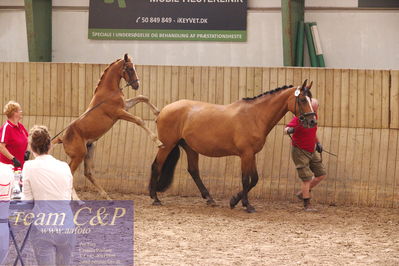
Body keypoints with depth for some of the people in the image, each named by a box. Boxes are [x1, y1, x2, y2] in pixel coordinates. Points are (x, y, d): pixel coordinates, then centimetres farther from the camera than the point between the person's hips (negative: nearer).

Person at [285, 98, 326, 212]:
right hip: (300, 151, -8)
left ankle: (302, 193, 23)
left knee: (321, 174, 10)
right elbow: (287, 128, -29)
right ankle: (307, 205, 4)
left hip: (312, 151, 8)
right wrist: (289, 130, -51)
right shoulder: (299, 118, -20)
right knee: (307, 178, -7)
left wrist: (318, 143, 19)